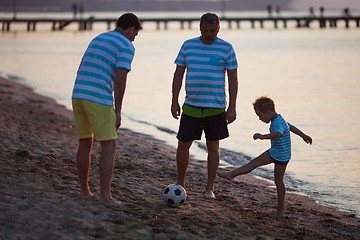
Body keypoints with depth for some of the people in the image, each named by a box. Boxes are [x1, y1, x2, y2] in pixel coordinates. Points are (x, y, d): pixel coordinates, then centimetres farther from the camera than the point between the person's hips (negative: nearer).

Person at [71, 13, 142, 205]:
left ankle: (84, 191, 23)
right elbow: (120, 80, -12)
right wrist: (118, 111, -8)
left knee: (85, 144, 16)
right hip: (99, 100, -7)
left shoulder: (97, 39, 23)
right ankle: (105, 194, -9)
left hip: (78, 95, 7)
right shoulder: (126, 47, -2)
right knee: (109, 146, -1)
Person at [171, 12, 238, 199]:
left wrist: (232, 107, -7)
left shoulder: (226, 49, -1)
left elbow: (233, 79, -1)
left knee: (213, 147, 3)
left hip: (215, 107, -2)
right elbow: (178, 73, 9)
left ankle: (210, 188, 14)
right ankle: (180, 184, 22)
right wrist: (174, 101, 2)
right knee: (183, 145, 3)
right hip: (191, 105, 2)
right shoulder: (188, 46, 6)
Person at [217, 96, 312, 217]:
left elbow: (278, 134, -50)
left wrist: (263, 136, -65)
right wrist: (303, 136, 34)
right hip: (273, 152, 9)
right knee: (254, 163, 0)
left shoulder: (278, 123, -27)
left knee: (278, 179, 1)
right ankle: (231, 174, -3)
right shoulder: (278, 120, 5)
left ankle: (281, 207, 14)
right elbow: (291, 127, 20)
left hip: (282, 156, -9)